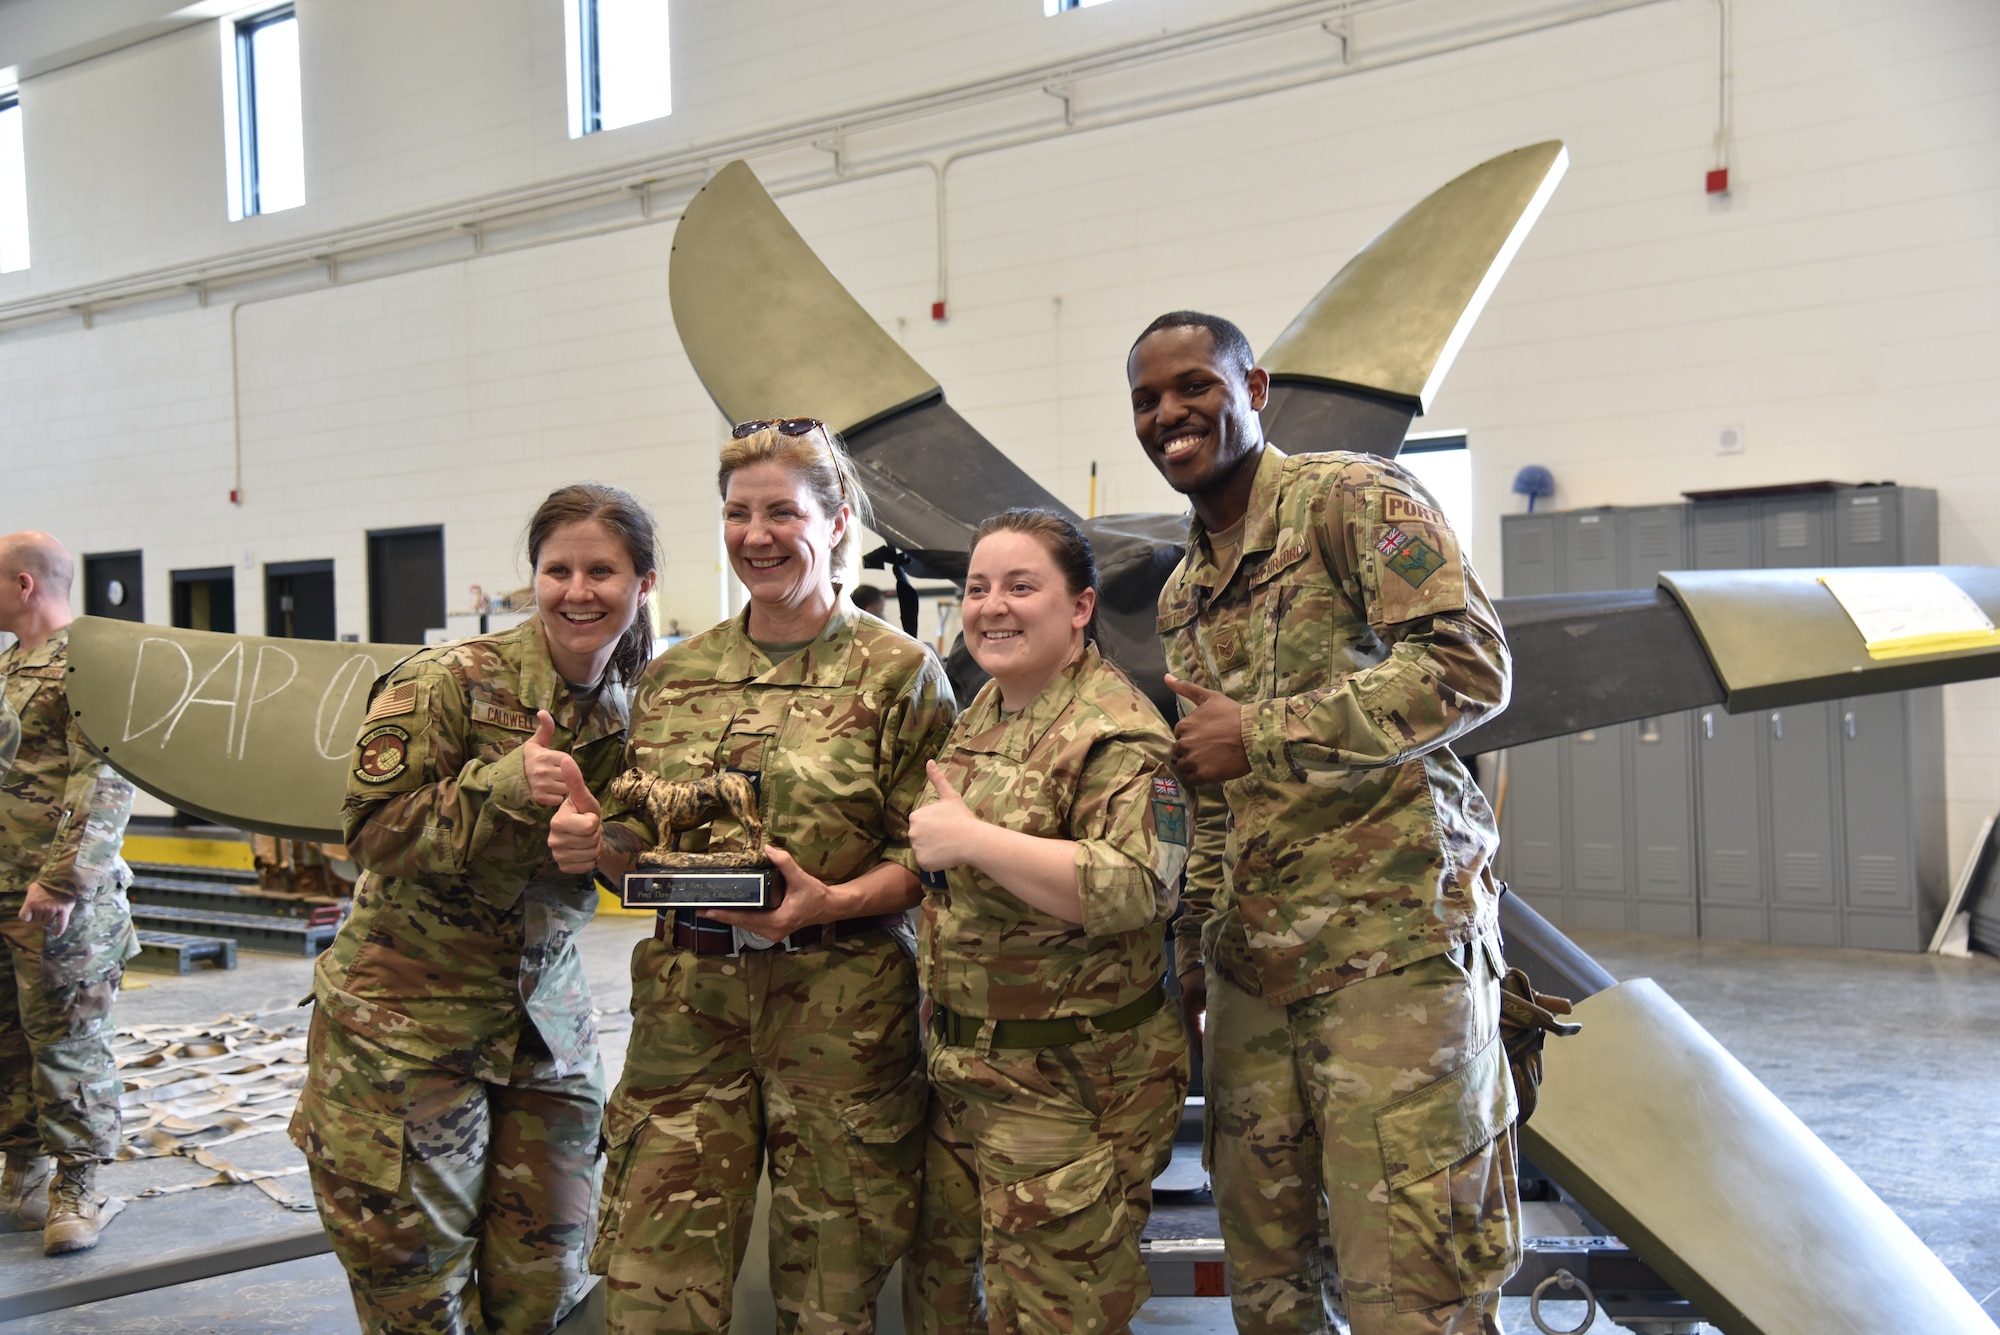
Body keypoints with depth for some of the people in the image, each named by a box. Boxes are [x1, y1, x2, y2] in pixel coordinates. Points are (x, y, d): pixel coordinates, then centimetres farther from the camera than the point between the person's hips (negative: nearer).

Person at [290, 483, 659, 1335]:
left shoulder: (633, 709, 4)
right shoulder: (453, 682, -13)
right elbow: (372, 831, -16)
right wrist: (502, 784, -28)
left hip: (544, 1023, 5)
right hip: (407, 1019, -5)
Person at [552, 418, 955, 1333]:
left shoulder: (899, 672, 1)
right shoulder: (675, 676, 13)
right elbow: (643, 848, 18)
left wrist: (831, 903, -20)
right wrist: (595, 842, -4)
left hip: (837, 1007, -3)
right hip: (686, 998, 3)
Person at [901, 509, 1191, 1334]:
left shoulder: (1116, 733, -15)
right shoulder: (980, 716, 13)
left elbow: (1136, 888, -29)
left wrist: (972, 840, -27)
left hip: (1069, 1086, -8)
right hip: (959, 1071, 9)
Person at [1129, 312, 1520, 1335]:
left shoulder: (1354, 499, -3)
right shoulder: (1180, 596, 21)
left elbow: (1471, 665, -15)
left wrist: (1265, 732, -15)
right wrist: (1193, 949, 19)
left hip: (1390, 941, -7)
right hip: (1251, 966, 8)